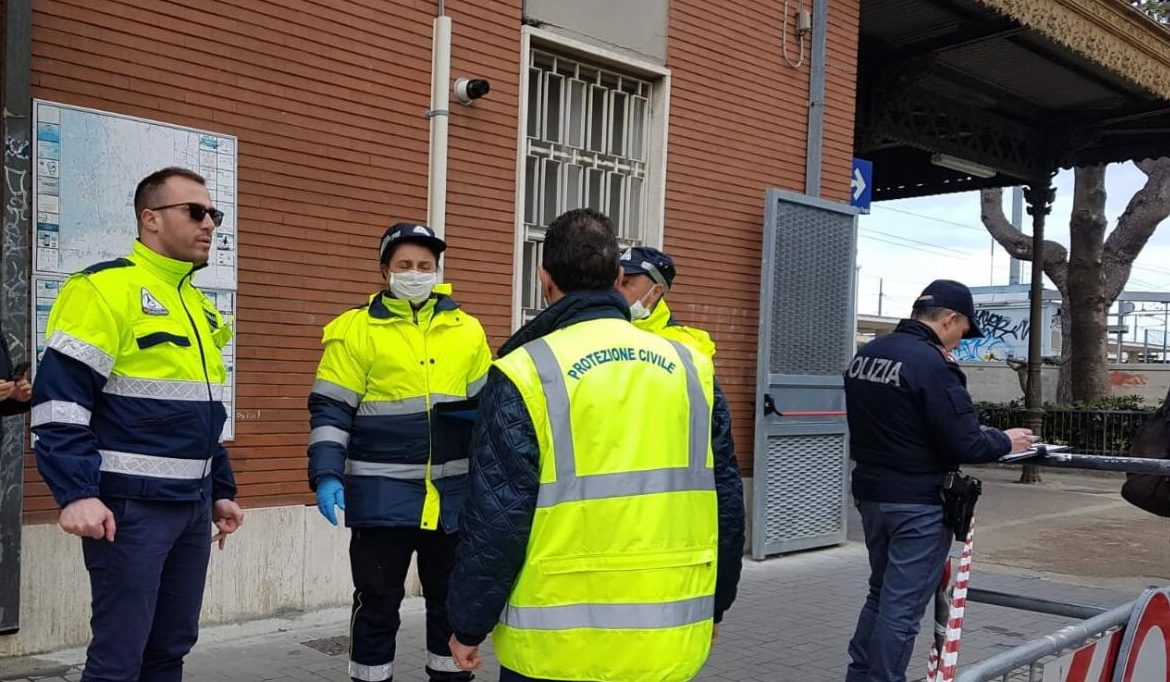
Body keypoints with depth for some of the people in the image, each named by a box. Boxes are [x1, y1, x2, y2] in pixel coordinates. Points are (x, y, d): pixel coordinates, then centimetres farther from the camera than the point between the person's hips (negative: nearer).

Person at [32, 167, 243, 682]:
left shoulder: (198, 304, 17)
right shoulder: (105, 287, -9)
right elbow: (59, 397, -16)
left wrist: (221, 490, 21)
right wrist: (76, 493, -23)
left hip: (192, 505, 8)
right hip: (130, 505, -8)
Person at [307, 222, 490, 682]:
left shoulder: (467, 330, 8)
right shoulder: (355, 330, -3)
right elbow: (330, 410, -5)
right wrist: (327, 475, -15)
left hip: (453, 492, 4)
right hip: (382, 493, -3)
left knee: (451, 600, 15)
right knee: (378, 602, 8)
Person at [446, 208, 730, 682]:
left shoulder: (527, 373, -12)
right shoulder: (687, 366, 2)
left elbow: (496, 515, -12)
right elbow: (719, 499, 8)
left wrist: (470, 624, 1)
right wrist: (712, 606, 19)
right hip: (668, 637, 4)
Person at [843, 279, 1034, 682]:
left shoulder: (865, 355, 6)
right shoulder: (932, 364, -19)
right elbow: (964, 444, -19)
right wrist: (1006, 442, -1)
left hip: (871, 494, 8)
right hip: (918, 503, -8)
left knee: (881, 593, 21)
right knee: (903, 605, 1)